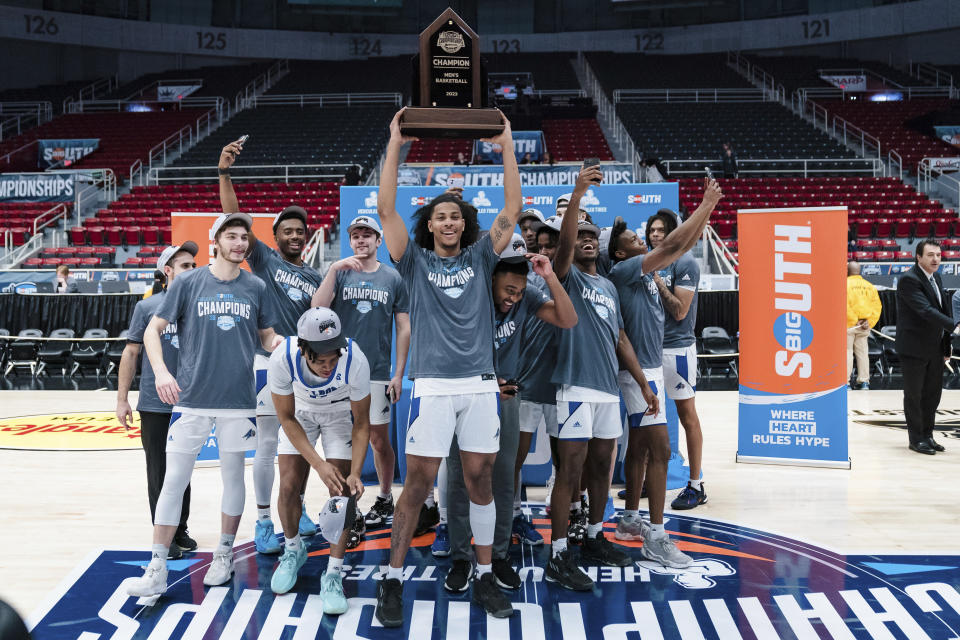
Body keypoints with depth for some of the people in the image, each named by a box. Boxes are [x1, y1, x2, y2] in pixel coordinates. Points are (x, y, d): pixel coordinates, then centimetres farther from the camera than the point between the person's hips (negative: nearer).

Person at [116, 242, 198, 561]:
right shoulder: (147, 307, -4)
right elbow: (131, 352, -1)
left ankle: (180, 530, 25)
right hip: (155, 404, -3)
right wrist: (122, 400, -3)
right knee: (159, 472, 4)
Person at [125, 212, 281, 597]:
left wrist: (279, 344, -10)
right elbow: (153, 330, 1)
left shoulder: (256, 287, 6)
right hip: (191, 399, -1)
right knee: (173, 481, 1)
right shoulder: (188, 283, 0)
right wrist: (160, 371, -15)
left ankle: (224, 556, 28)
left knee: (233, 477, 11)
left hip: (238, 400, 2)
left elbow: (267, 336, 13)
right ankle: (157, 571, 10)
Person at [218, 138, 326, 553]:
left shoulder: (315, 279, 14)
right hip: (269, 360, -4)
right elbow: (235, 219, -11)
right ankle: (263, 523, 7)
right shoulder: (264, 259, 2)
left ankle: (297, 511, 28)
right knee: (268, 443, -2)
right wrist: (224, 173, -22)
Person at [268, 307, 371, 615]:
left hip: (341, 413, -1)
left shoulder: (355, 361, -37)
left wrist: (355, 473, -31)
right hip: (300, 411, 1)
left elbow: (361, 423, -21)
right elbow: (287, 419, -19)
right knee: (289, 486, -3)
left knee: (341, 491, -10)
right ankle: (293, 550, 26)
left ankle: (333, 575, 1)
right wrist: (318, 464, -26)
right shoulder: (282, 359, -35)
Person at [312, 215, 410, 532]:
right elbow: (317, 308, -11)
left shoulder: (393, 279, 5)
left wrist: (399, 374, 1)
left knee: (379, 439, 6)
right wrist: (335, 267, -19)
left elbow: (404, 328, 6)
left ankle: (385, 499, 23)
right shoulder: (339, 273, 5)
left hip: (377, 373, 0)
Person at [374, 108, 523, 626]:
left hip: (480, 384, 2)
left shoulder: (479, 258, 13)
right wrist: (395, 144, -3)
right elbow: (386, 209, -2)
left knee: (479, 480, 8)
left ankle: (485, 577, 20)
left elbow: (512, 209, 6)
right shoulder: (415, 261, 8)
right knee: (417, 485, -2)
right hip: (433, 385, -2)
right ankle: (392, 581, 10)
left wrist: (505, 145, 3)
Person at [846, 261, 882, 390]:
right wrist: (869, 322, 1)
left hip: (848, 325, -5)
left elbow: (844, 305, -17)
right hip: (865, 326, 5)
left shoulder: (844, 284, -8)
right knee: (862, 352, 12)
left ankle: (845, 381, -4)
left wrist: (853, 320, -11)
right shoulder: (869, 286, 10)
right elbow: (877, 306, 5)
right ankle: (864, 381, 15)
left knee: (847, 351, -2)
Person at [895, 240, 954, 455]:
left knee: (933, 393, 13)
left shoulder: (936, 278, 12)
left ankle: (927, 435, 24)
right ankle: (916, 439, 13)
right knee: (914, 395, 3)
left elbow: (942, 311, 15)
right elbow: (925, 310, -27)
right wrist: (954, 326, -36)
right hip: (914, 348, -8)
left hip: (935, 349, 8)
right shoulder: (908, 280, -16)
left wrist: (946, 346, 13)